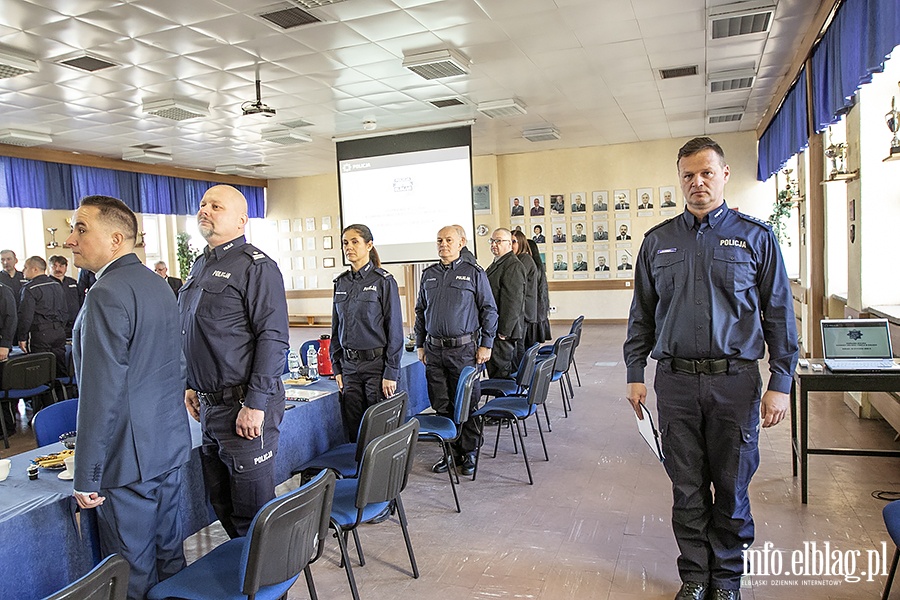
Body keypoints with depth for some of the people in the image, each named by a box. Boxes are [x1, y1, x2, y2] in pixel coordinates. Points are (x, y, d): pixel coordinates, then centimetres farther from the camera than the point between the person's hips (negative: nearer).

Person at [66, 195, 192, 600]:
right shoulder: (158, 285, 11)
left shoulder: (107, 295, -18)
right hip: (170, 445, 9)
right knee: (169, 553, 19)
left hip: (129, 459, -9)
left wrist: (87, 477, -15)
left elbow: (100, 395, -21)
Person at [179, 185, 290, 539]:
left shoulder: (256, 266, -13)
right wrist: (192, 385, 18)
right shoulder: (200, 267, 15)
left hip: (243, 407, -9)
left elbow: (273, 338, -19)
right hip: (208, 405, 9)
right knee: (221, 503, 20)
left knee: (252, 509, 3)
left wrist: (255, 405, -22)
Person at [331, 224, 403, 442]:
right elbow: (336, 328, 14)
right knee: (354, 430, 11)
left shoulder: (383, 281, -7)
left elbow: (395, 330, -9)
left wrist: (391, 373, -12)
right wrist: (337, 368, 9)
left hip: (376, 363, -5)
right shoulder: (341, 283, 9)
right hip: (349, 365, 5)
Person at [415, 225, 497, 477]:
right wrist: (420, 345, 13)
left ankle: (468, 453, 17)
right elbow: (420, 311, 18)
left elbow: (489, 310, 0)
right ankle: (450, 451, 22)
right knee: (441, 406, 9)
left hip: (464, 349, -4)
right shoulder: (428, 274, 12)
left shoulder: (474, 272, 0)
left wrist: (486, 345, -5)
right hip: (434, 350, 4)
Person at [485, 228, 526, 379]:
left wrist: (504, 331, -20)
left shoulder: (513, 266, -14)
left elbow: (513, 302, -20)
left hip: (503, 331, -10)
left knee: (500, 372, -5)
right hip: (493, 329, 10)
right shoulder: (496, 264, 18)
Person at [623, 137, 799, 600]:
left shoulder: (755, 237, 2)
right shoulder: (658, 241, 7)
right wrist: (635, 375, 6)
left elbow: (779, 315, 2)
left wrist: (780, 384, -3)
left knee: (732, 487, 11)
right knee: (688, 488, 11)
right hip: (676, 382, 2)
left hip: (735, 381, -1)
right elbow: (641, 315, 10)